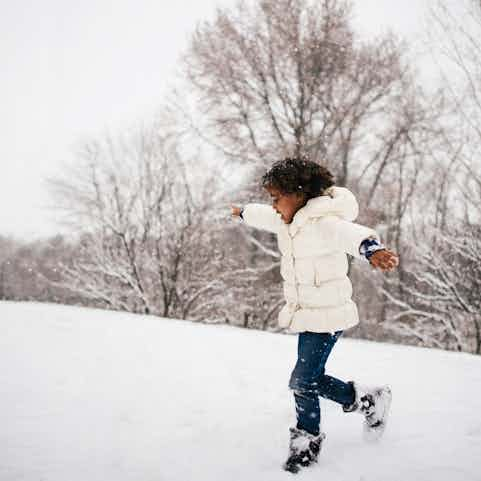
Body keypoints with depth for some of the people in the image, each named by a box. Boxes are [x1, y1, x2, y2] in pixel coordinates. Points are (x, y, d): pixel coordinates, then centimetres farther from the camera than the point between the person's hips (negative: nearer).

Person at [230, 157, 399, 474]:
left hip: (327, 315, -9)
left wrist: (372, 249, -69)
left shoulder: (323, 223, -24)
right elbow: (264, 216, 29)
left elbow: (349, 234, -46)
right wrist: (243, 212, 50)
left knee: (302, 382, -5)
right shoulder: (289, 221, 5)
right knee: (310, 380, 11)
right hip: (304, 313, 9)